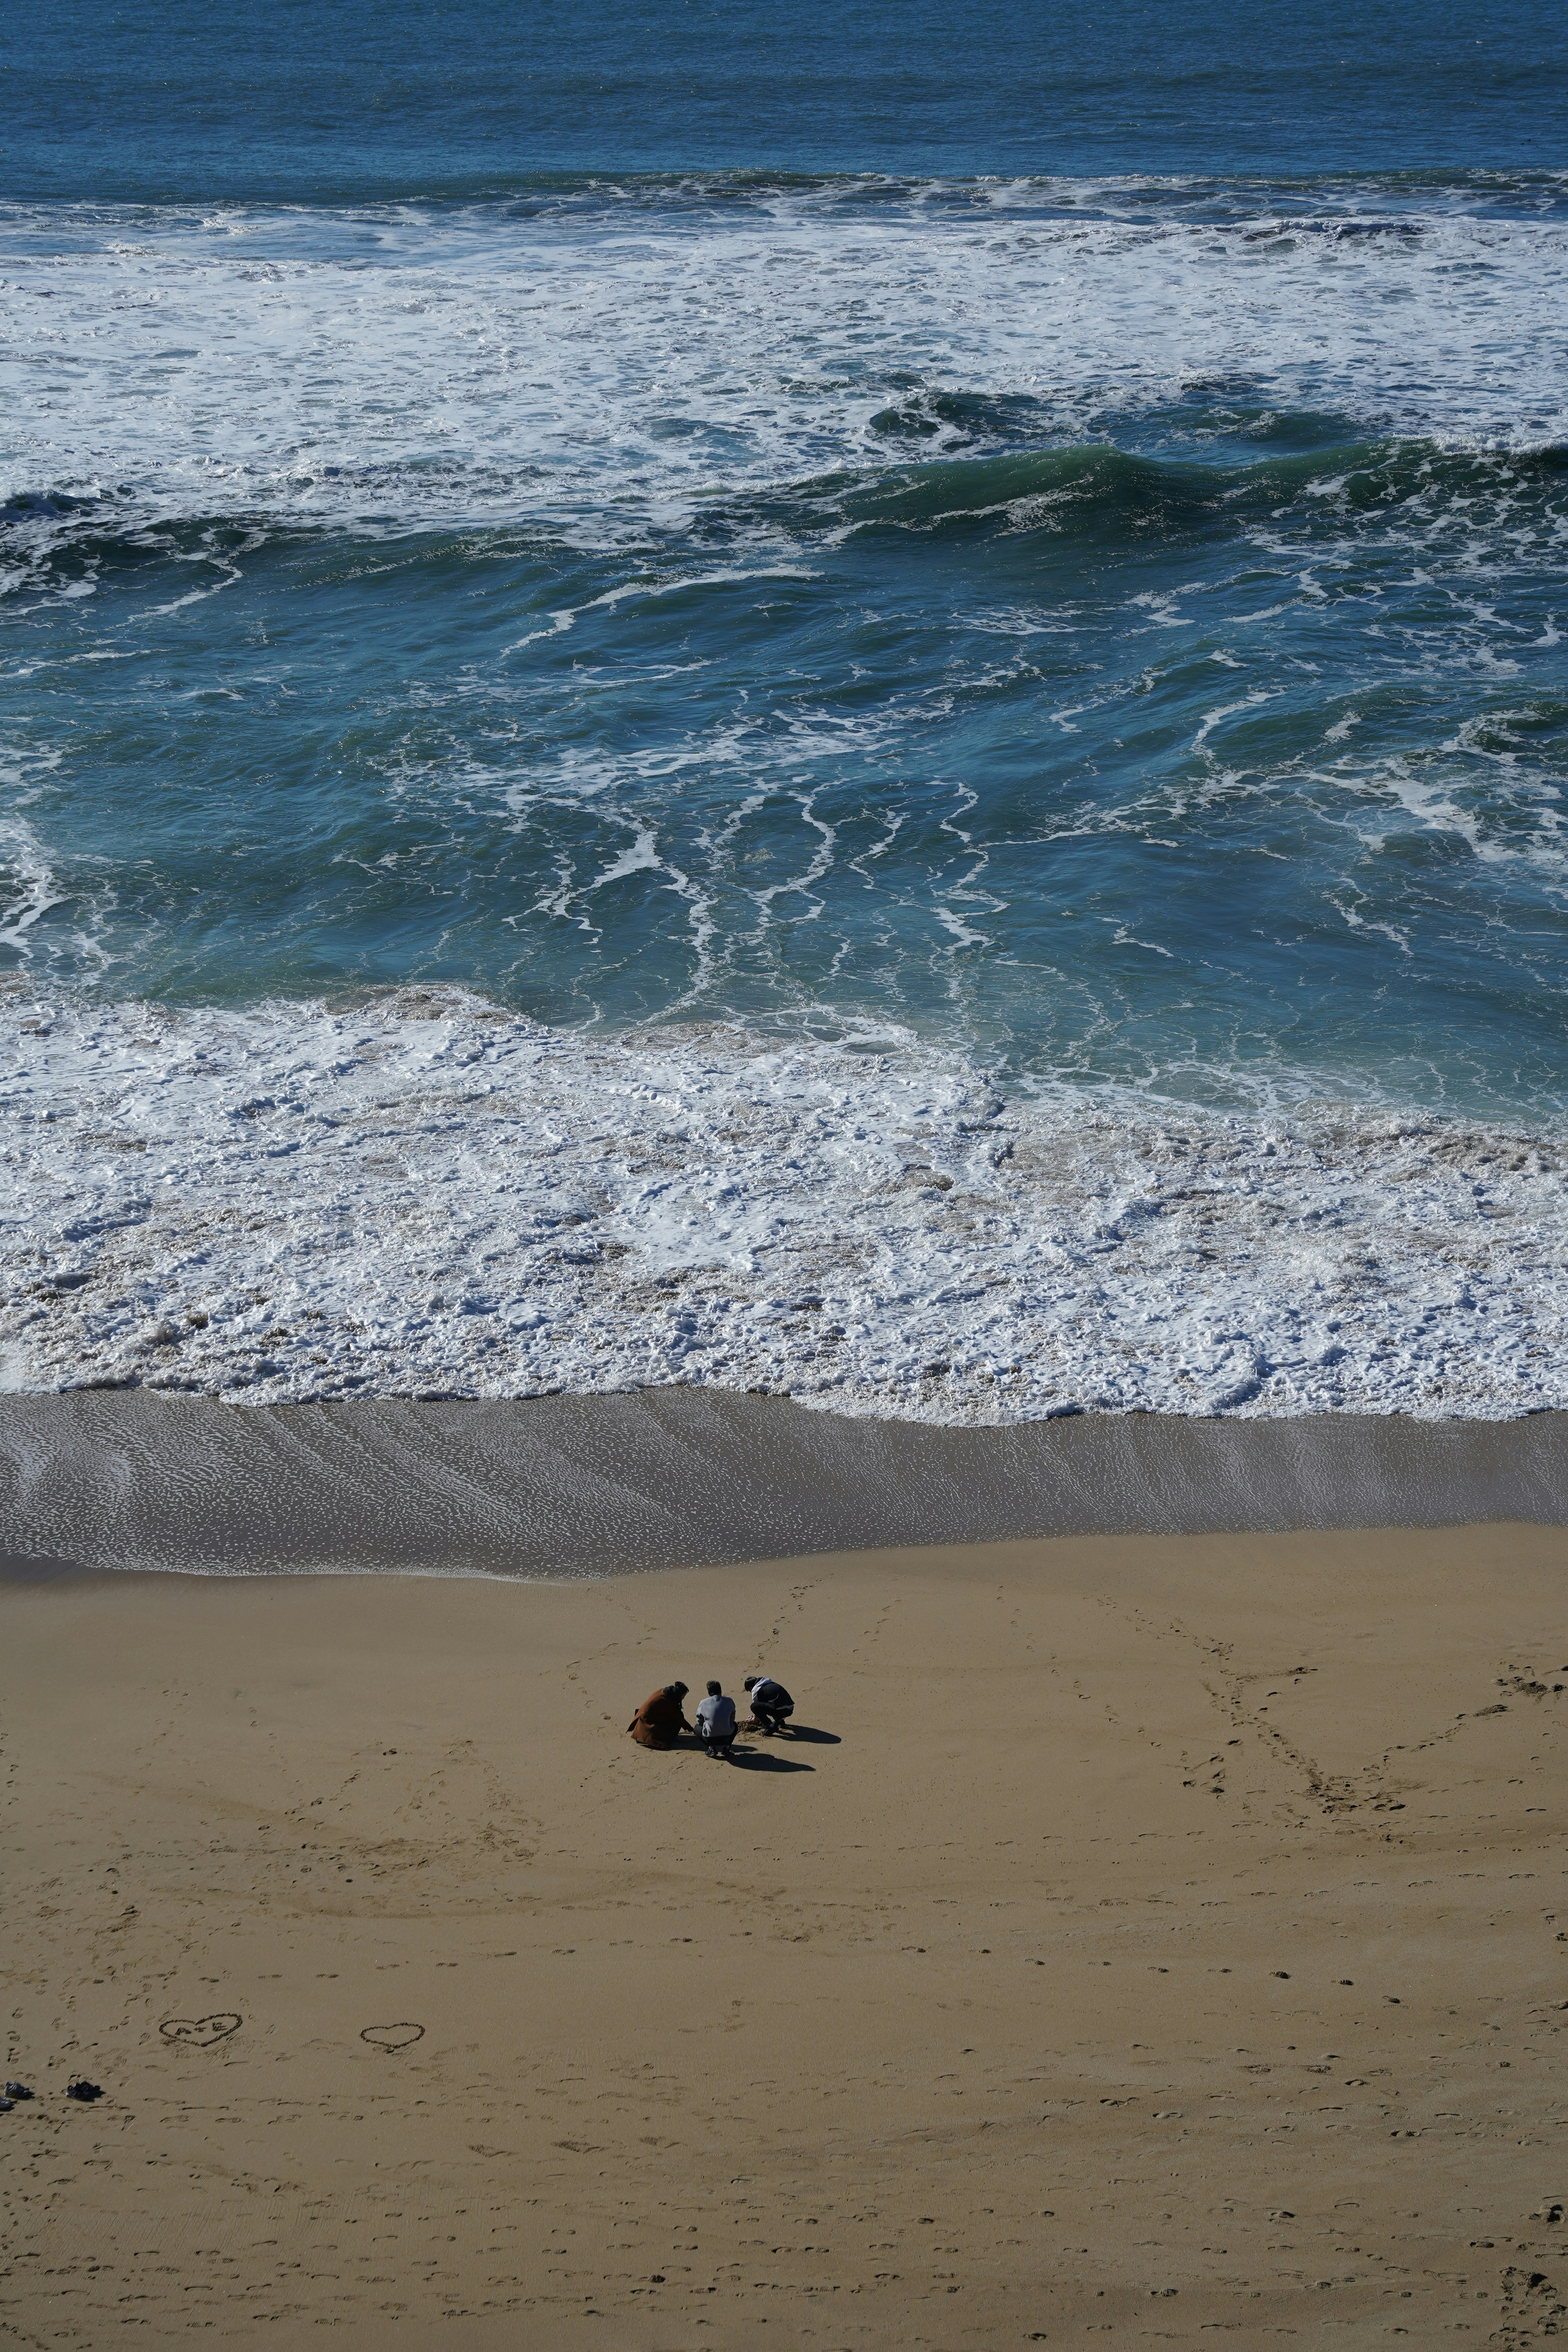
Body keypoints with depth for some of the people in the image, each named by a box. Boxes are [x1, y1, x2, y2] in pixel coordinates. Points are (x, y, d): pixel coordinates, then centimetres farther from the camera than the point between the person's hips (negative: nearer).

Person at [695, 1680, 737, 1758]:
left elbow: (699, 1722, 8)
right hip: (727, 1738, 1)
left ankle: (712, 1748, 9)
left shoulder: (703, 1703, -2)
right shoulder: (729, 1702, 1)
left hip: (710, 1739, -1)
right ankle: (726, 1747, 13)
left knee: (697, 1728, 30)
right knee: (734, 1725, 34)